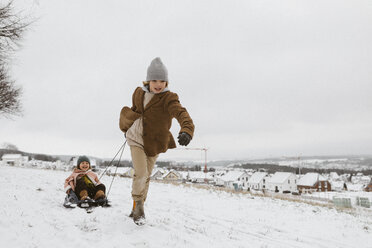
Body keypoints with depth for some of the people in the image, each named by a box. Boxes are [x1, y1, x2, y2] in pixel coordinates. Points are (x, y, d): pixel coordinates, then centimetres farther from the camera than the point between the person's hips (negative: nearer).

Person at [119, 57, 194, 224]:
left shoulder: (168, 98, -17)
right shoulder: (139, 93, -4)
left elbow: (180, 112, -37)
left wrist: (186, 129, -58)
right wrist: (127, 128, 27)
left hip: (153, 143, -1)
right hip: (136, 139, 1)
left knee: (146, 176, 11)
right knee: (140, 173, -15)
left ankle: (137, 209, 30)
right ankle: (138, 206, 7)